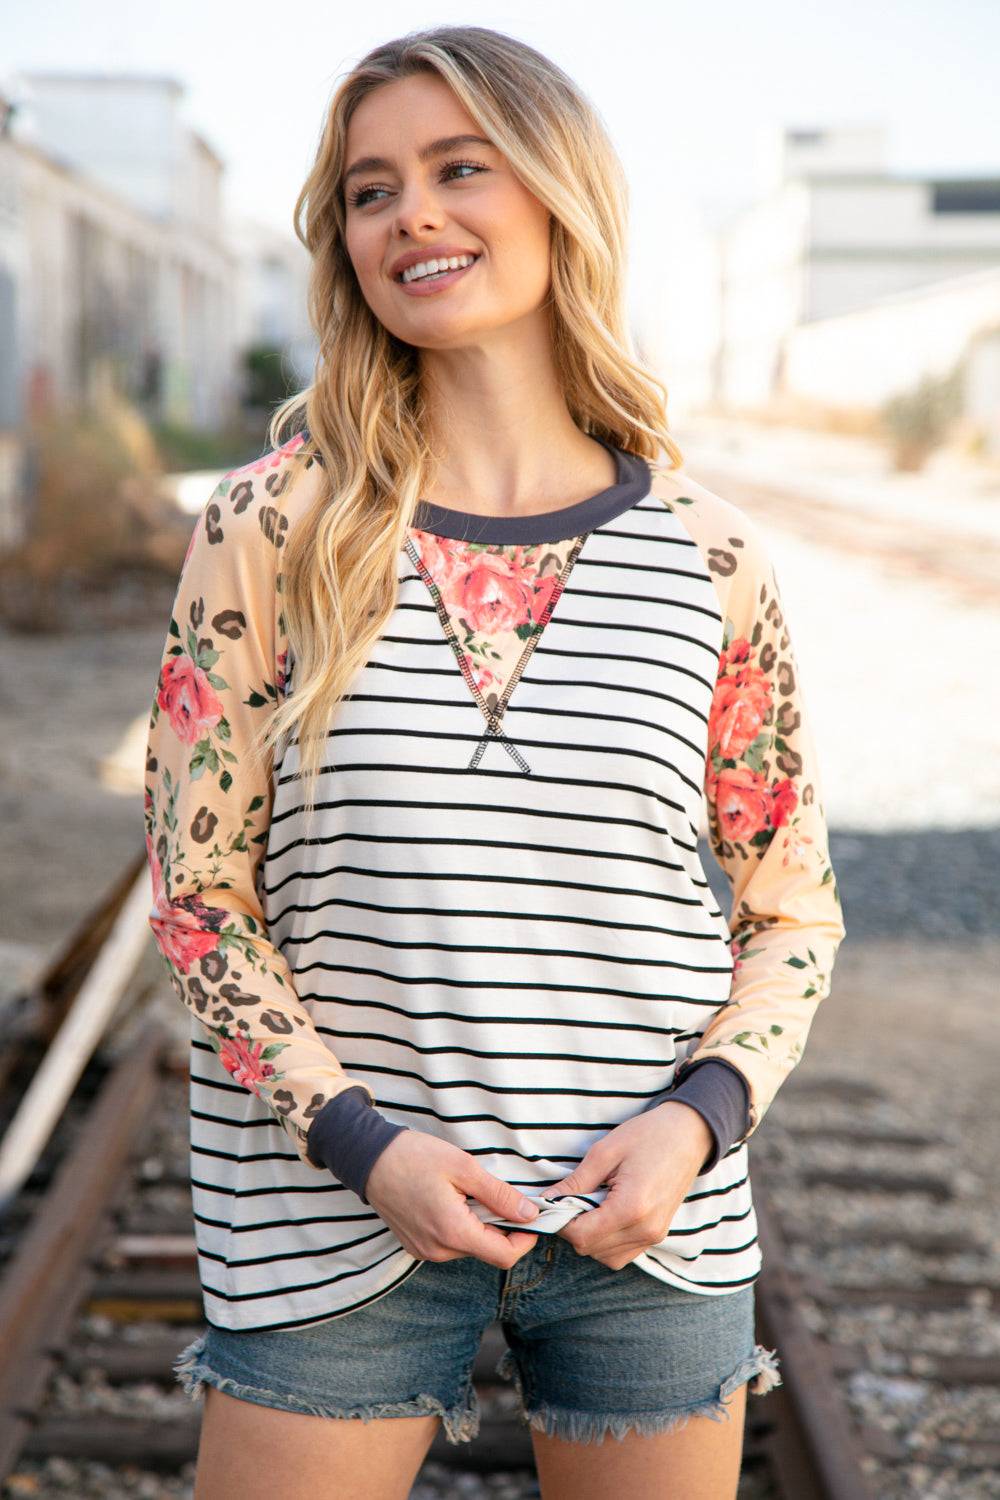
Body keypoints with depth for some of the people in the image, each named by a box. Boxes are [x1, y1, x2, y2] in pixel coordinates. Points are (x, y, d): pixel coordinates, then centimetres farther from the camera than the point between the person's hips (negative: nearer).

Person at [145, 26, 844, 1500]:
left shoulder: (709, 561, -1)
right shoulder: (270, 532, -4)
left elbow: (793, 910, 6)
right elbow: (199, 895, -2)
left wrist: (696, 1117, -9)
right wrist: (359, 1140, -12)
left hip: (649, 1212, 2)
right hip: (337, 1204, -1)